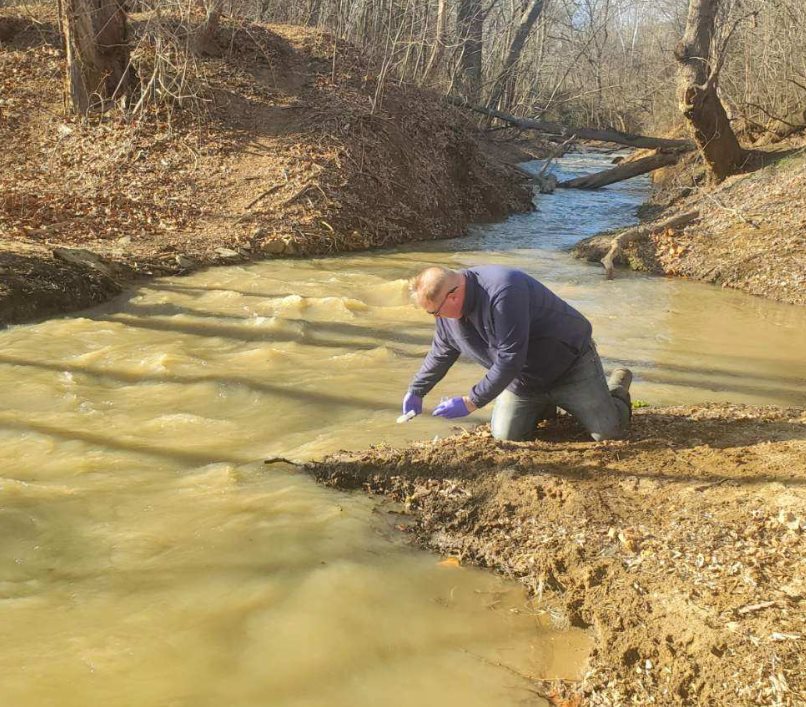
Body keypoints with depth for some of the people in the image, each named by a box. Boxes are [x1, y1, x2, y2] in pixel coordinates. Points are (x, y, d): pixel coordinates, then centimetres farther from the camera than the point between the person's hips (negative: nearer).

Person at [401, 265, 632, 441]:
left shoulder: (504, 294, -36)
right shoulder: (447, 309, -9)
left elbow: (510, 359, -35)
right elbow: (440, 353, 10)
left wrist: (470, 402, -29)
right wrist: (415, 392, 13)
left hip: (570, 361, -7)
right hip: (524, 379, 7)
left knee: (608, 431, -7)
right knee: (505, 436, -4)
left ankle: (617, 387, 26)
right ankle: (544, 407, 25)